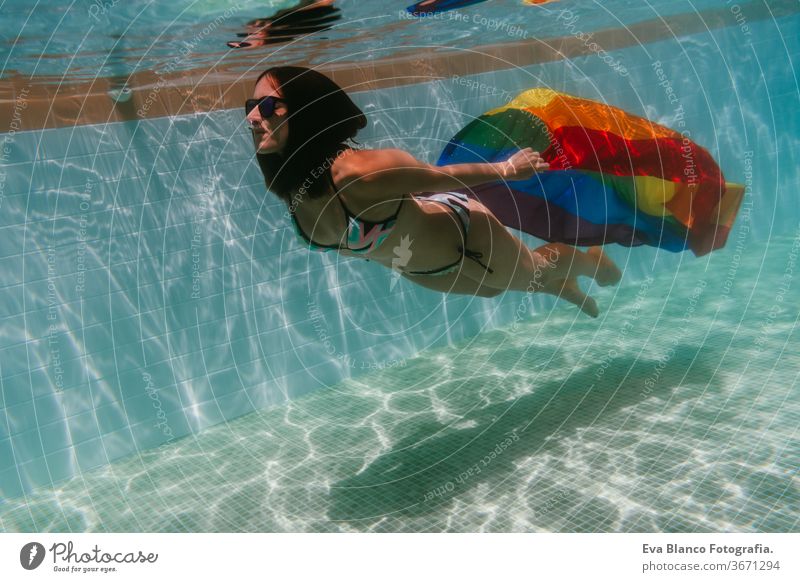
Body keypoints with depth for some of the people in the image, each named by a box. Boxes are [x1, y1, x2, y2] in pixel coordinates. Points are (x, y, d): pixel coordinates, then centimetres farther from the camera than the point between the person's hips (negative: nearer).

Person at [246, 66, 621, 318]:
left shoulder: (358, 172, -43)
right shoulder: (282, 183, -22)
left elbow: (443, 176, -27)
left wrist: (508, 169, -10)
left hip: (462, 232, -6)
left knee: (534, 270, 25)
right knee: (489, 289, 33)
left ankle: (589, 259, 60)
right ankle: (561, 288, 64)